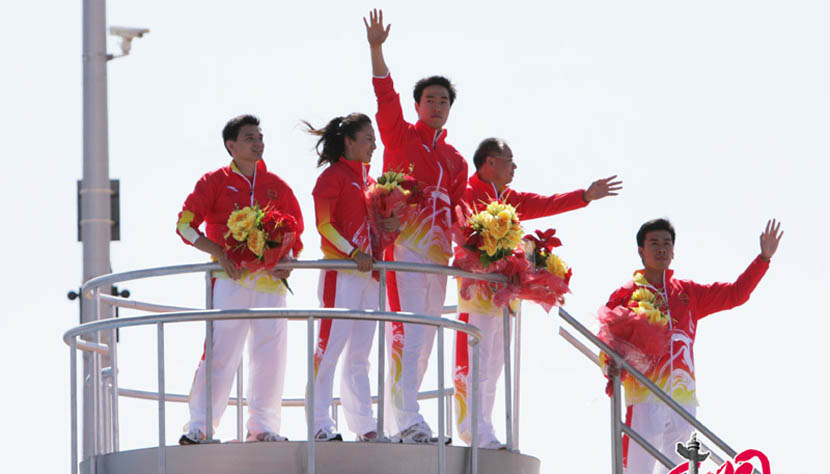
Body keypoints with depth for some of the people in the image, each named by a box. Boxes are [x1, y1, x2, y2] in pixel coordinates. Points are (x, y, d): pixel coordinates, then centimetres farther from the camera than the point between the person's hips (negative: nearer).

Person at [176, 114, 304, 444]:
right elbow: (185, 225, 1)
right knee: (220, 349, -11)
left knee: (270, 354, 0)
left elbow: (297, 231, 21)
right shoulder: (215, 182, 6)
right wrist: (218, 253, -12)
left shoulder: (276, 186, 15)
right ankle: (198, 426, -9)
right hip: (229, 278, -4)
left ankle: (263, 426, 7)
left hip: (270, 280, 4)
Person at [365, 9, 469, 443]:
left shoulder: (456, 160, 21)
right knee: (408, 333, -16)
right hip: (404, 246, -6)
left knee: (425, 339, 5)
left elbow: (460, 211, 15)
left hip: (439, 253, 6)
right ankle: (407, 421, -23)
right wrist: (376, 50, -16)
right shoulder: (400, 136, 8)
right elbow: (385, 97, -5)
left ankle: (399, 417, 11)